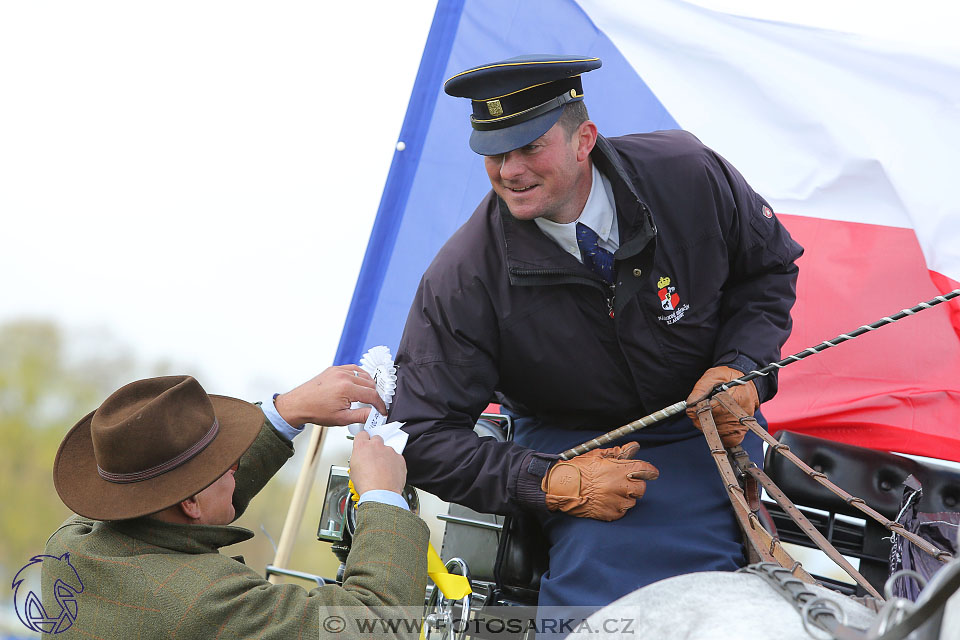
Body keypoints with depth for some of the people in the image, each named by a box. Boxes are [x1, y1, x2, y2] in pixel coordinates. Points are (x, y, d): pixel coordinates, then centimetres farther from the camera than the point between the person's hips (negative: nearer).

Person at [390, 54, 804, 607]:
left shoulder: (688, 176, -14)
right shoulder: (463, 280, -19)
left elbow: (769, 267, 7)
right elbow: (424, 436, -16)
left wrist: (742, 366, -11)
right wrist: (549, 484, -26)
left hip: (710, 422, 2)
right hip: (571, 441, -1)